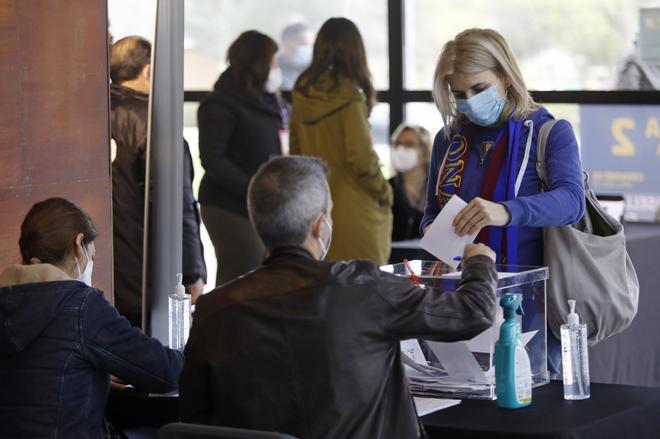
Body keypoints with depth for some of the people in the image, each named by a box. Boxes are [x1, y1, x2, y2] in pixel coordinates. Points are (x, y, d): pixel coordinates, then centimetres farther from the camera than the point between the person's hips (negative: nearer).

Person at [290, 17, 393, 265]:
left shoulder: (302, 93, 3)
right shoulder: (348, 96, -16)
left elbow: (295, 149, 10)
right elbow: (361, 156, -16)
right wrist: (384, 193, -1)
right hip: (351, 205, -6)